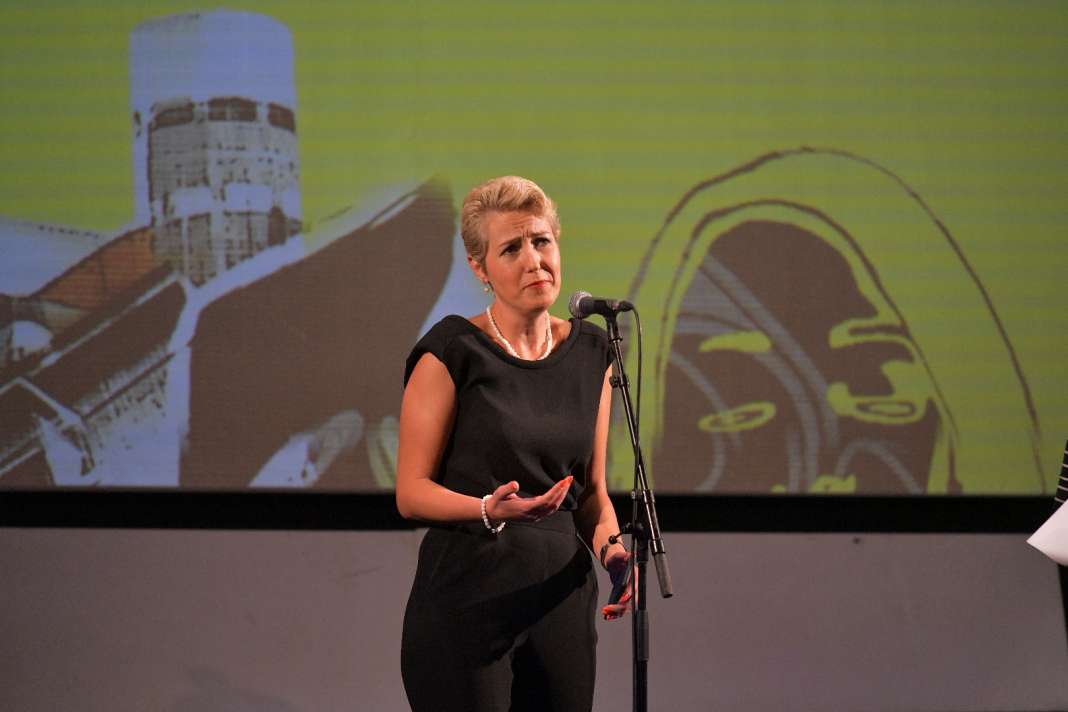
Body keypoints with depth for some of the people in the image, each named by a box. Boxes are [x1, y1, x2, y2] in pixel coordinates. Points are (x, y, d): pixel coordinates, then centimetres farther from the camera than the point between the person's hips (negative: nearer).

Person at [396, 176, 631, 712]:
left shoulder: (590, 354, 9)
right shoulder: (452, 353, -7)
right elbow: (412, 492, -7)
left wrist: (610, 547, -5)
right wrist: (491, 509, -24)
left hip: (562, 595, 5)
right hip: (466, 599, -5)